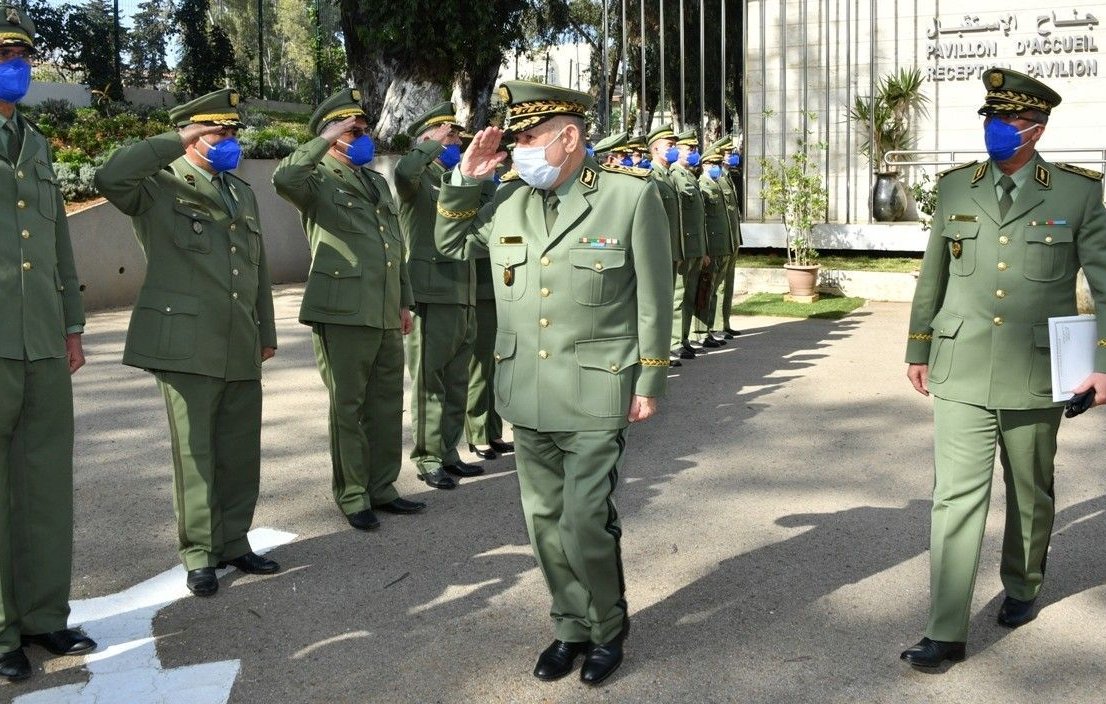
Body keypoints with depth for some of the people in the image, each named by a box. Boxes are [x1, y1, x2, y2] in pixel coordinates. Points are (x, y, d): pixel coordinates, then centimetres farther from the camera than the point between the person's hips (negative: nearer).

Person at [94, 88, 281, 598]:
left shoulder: (243, 192, 20)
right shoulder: (158, 185, -2)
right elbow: (109, 177, -24)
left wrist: (266, 332, 21)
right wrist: (176, 142, -17)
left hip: (241, 350, 6)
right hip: (185, 346, -6)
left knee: (241, 452, 11)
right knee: (194, 454, 0)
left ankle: (233, 542, 25)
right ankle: (198, 555, 11)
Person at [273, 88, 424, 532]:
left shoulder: (378, 181, 20)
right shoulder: (318, 180, -2)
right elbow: (284, 179, -28)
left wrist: (404, 301, 21)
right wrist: (326, 140, -20)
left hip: (386, 316, 7)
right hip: (342, 313, -7)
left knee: (387, 406, 12)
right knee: (347, 408, 1)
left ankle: (381, 488, 24)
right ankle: (352, 498, 12)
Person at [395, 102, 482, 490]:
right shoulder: (417, 176, -4)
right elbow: (404, 170, -28)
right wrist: (436, 144, -15)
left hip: (463, 295, 8)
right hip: (431, 294, -8)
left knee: (456, 383, 12)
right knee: (429, 381, -1)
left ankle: (448, 453, 22)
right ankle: (428, 459, 7)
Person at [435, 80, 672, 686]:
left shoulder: (632, 195, -7)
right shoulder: (509, 200, 6)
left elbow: (654, 299, -5)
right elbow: (450, 244, 20)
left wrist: (649, 384, -5)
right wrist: (465, 180, 5)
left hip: (595, 397, -5)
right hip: (527, 397, 5)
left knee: (584, 526, -5)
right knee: (546, 522, 13)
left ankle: (608, 630, 20)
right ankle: (572, 627, 31)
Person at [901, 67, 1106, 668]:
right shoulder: (955, 188, 5)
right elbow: (932, 276, 13)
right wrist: (918, 349, 15)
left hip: (1035, 376, -1)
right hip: (962, 373, 1)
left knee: (1030, 494, 16)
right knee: (956, 496, -4)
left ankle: (1022, 588, 41)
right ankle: (946, 633, -2)